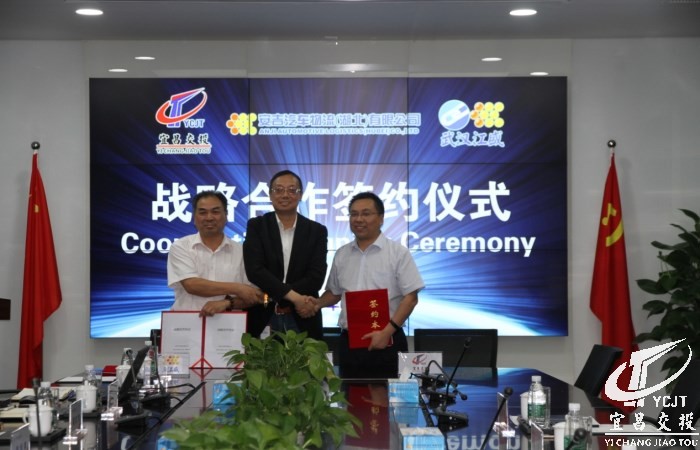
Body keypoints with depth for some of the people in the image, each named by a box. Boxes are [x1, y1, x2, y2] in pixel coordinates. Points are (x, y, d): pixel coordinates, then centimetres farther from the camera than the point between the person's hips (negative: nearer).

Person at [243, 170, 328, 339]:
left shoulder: (317, 231, 6)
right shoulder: (256, 226, 4)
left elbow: (316, 277, -5)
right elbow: (255, 270, -9)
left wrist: (273, 296, -15)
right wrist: (293, 296, -18)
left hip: (303, 321, 1)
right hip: (263, 319, -1)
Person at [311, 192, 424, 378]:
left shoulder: (398, 253, -5)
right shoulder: (341, 255, 11)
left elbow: (410, 298, -8)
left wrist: (387, 332, -15)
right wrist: (317, 303, 0)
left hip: (387, 343, -4)